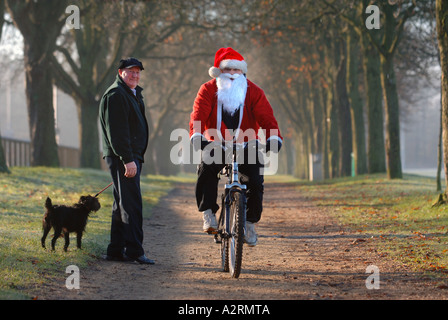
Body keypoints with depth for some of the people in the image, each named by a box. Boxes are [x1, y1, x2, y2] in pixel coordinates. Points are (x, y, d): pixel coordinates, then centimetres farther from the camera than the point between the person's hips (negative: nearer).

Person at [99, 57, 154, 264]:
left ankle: (116, 251, 15)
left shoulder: (133, 94, 21)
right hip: (121, 157, -11)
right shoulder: (116, 95, -12)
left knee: (122, 205, 11)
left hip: (131, 157, 11)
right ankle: (134, 251, -12)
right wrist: (127, 159, -24)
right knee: (131, 204, -12)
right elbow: (116, 131, -20)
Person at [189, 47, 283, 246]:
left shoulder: (254, 92, -4)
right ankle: (208, 214, -17)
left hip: (247, 147, 1)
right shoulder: (208, 90, -5)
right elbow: (198, 116, -18)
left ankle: (250, 223, 4)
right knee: (206, 170, -31)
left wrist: (274, 138, -34)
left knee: (255, 181, -18)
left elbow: (267, 118, -15)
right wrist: (197, 136, -38)